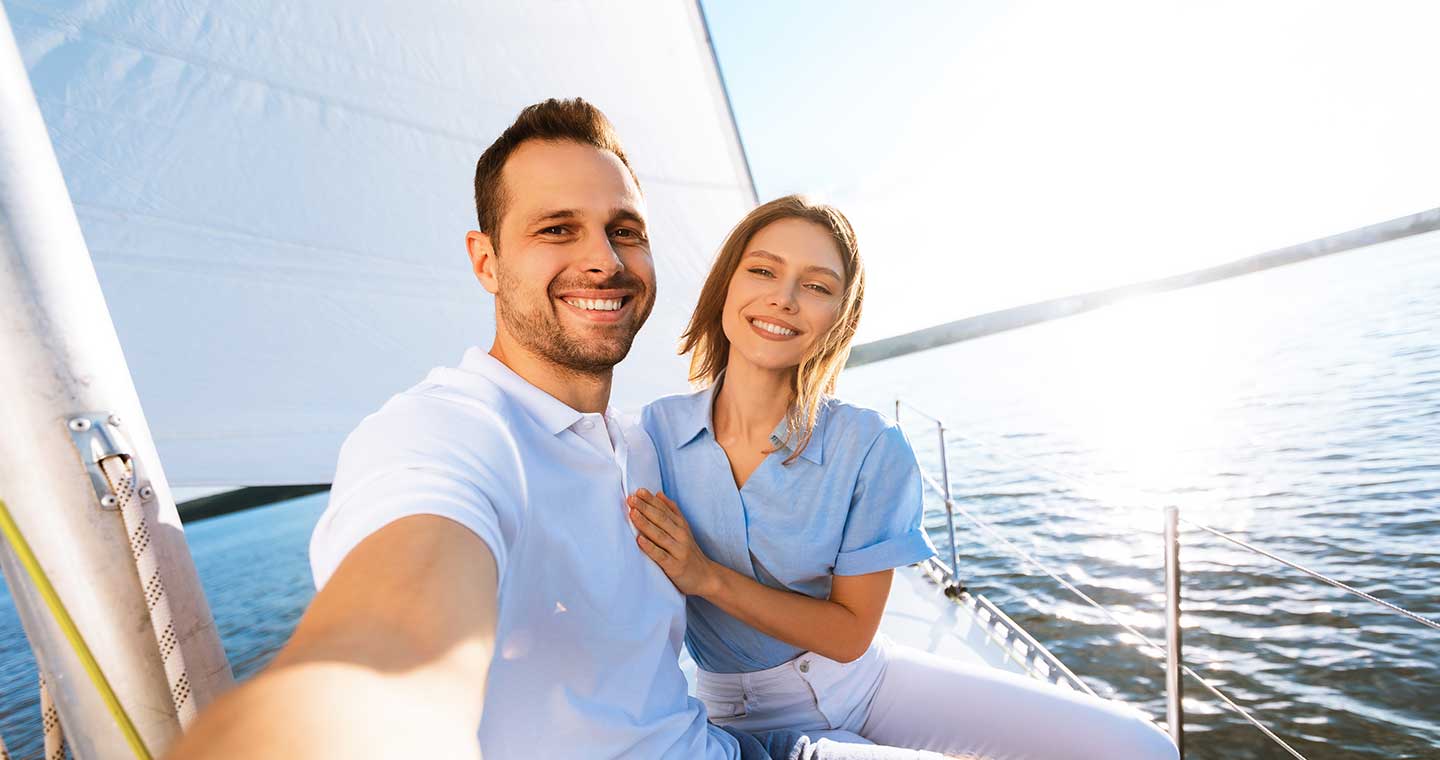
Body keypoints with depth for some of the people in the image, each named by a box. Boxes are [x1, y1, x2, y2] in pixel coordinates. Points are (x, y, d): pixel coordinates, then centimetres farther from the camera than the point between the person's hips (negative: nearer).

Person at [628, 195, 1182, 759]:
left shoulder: (870, 447, -18)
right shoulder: (653, 432, -13)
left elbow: (850, 634, -13)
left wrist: (708, 577, -22)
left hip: (867, 677, 1)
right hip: (752, 713, -1)